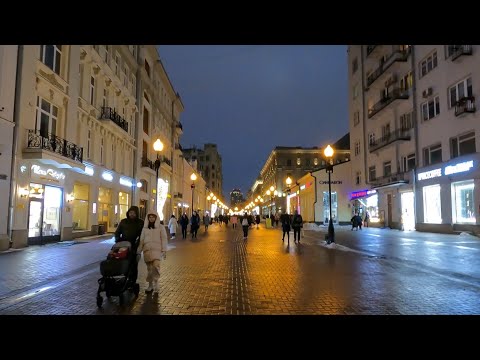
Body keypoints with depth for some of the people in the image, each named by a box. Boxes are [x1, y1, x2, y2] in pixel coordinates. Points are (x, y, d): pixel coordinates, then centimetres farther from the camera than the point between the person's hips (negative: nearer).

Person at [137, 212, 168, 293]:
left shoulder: (160, 227, 4)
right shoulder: (145, 228, 13)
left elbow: (164, 239, 3)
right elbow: (141, 239, 16)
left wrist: (164, 250, -3)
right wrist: (139, 251, 14)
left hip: (157, 250, -3)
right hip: (147, 250, 3)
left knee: (156, 265, -21)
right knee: (149, 268, 5)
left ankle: (156, 282, -5)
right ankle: (150, 284, 18)